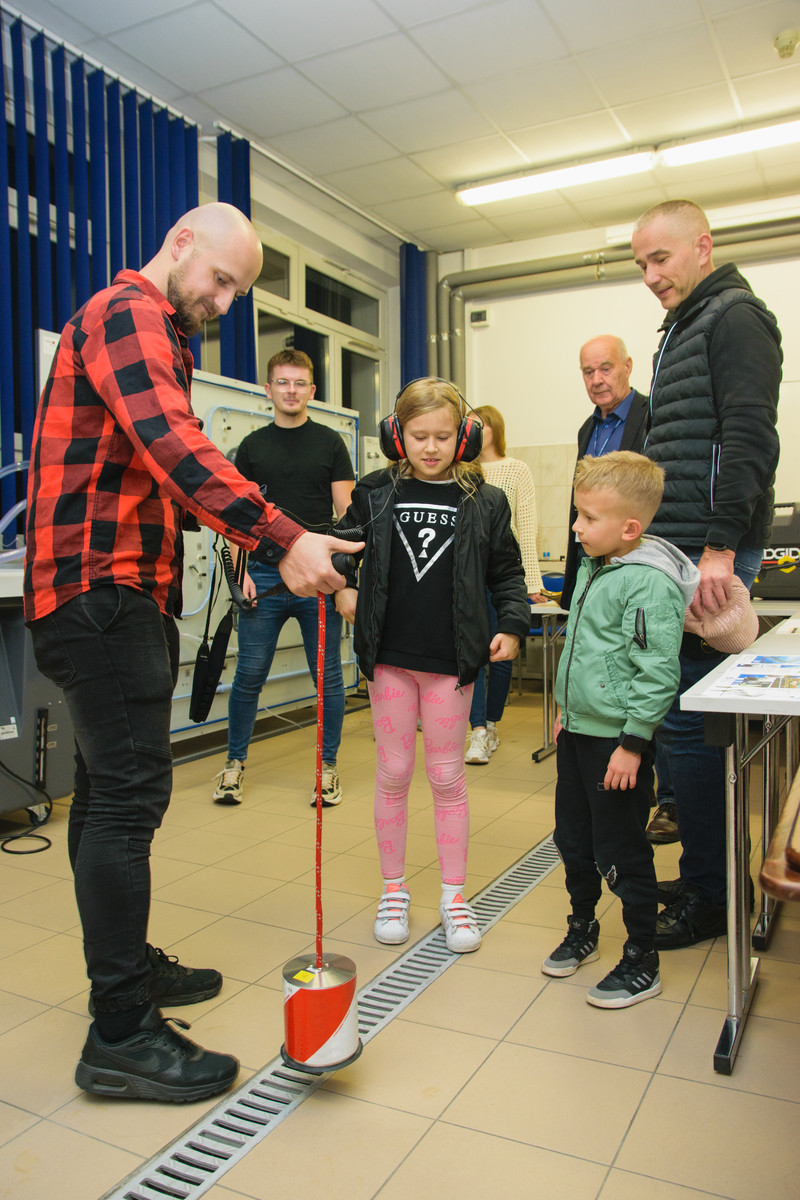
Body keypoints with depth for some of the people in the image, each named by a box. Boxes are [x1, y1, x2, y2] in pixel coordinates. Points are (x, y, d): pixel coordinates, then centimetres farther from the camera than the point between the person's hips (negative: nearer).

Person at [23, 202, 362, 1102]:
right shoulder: (128, 311, -7)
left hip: (123, 594, 11)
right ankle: (121, 1034, -3)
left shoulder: (154, 330, 27)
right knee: (129, 792, -11)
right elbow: (172, 446, -24)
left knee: (107, 789, 15)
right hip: (102, 589, -11)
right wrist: (281, 540, -30)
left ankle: (125, 965, 28)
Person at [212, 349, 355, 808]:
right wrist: (241, 572, -1)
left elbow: (346, 512, 3)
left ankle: (328, 766, 19)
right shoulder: (252, 446, 11)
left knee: (328, 675, 5)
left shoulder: (330, 442, 6)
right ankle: (235, 762, 21)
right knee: (249, 674, 4)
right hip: (264, 576, 1)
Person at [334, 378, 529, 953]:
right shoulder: (375, 494, 2)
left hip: (451, 659, -1)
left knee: (448, 776, 8)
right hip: (389, 655, 1)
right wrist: (342, 587, -5)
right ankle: (394, 889, 26)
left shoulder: (484, 502, 1)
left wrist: (512, 625, -6)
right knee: (393, 773, 10)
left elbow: (507, 572, 7)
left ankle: (455, 895, 23)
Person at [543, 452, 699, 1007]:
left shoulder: (650, 583, -20)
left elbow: (657, 673, -21)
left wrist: (633, 743, -20)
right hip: (579, 731, 9)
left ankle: (642, 962, 22)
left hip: (618, 740, -9)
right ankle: (582, 929, 40)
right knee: (573, 841, 19)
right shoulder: (592, 570, 9)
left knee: (622, 854, 4)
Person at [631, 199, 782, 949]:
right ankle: (705, 877, 25)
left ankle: (708, 897, 6)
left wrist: (720, 547, -24)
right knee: (681, 716, 12)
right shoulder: (680, 332, 23)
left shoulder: (735, 317, -5)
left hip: (710, 556, -10)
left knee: (685, 720, -8)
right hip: (675, 552, 10)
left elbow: (749, 438, -18)